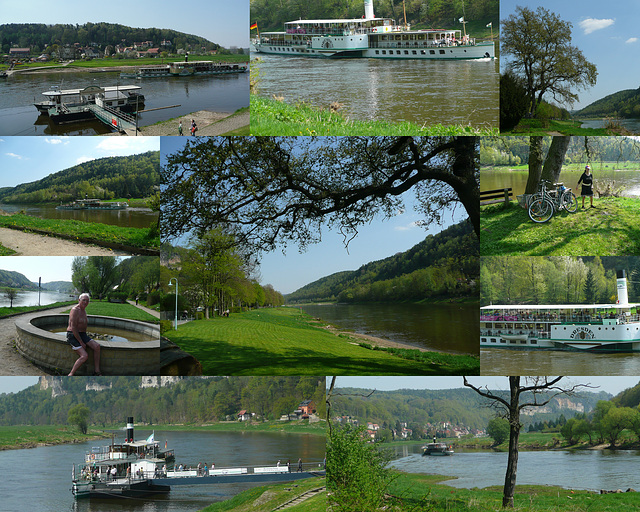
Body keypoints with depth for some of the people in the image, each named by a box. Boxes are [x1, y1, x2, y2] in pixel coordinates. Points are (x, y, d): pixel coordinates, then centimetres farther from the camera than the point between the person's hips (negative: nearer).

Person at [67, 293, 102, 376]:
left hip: (82, 335, 8)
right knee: (84, 356, -25)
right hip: (73, 336, -8)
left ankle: (96, 371, -12)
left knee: (97, 346, -14)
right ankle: (70, 375, -18)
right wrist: (81, 342, -19)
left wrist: (86, 340, 13)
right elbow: (73, 328, -20)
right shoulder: (75, 310, -14)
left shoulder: (84, 311, 16)